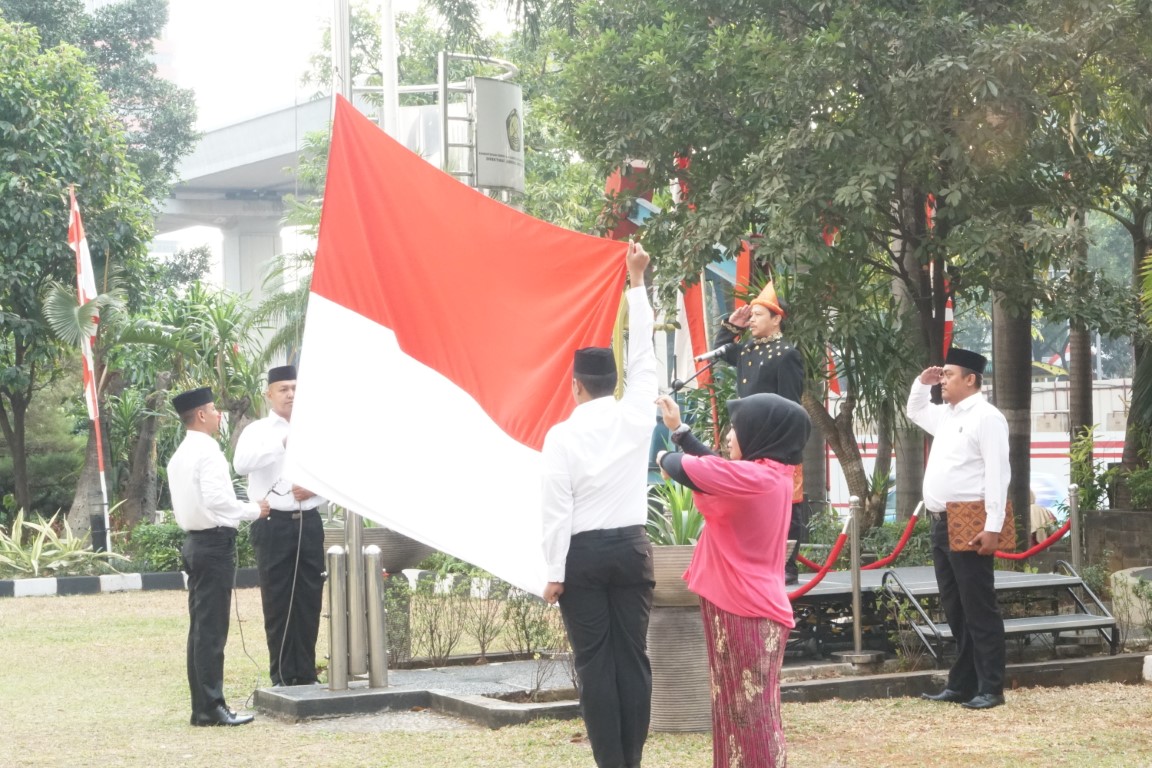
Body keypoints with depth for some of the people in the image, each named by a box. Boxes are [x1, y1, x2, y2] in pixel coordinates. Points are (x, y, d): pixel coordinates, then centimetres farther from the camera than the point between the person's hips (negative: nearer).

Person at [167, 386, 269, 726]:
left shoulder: (179, 455, 16)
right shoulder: (207, 451, -13)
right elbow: (216, 499, -21)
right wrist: (254, 510, -9)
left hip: (195, 542, 10)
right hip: (215, 543, -10)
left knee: (200, 627, 10)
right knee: (211, 629, -8)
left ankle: (201, 706, 13)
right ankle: (211, 707, -7)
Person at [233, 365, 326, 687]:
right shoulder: (257, 431, 0)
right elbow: (241, 464, -20)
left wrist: (315, 489, -6)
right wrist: (282, 443, -30)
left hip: (309, 523, 3)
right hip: (274, 524, -3)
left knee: (310, 600, 6)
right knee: (277, 603, 0)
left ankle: (306, 674, 15)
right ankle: (282, 677, 7)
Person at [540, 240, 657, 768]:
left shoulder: (561, 435, -8)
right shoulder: (637, 416, 0)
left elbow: (557, 509, -10)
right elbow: (643, 358, 12)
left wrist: (554, 573, -5)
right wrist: (636, 283, 18)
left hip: (583, 553, -3)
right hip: (632, 547, 3)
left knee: (595, 662, 0)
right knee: (634, 656, 5)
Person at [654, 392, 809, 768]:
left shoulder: (752, 478, -22)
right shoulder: (770, 474, 8)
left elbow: (686, 470, -21)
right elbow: (714, 468, 21)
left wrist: (664, 458, 2)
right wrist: (678, 429, 24)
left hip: (745, 611, -10)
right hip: (745, 607, 10)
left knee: (753, 716, -5)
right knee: (742, 712, 15)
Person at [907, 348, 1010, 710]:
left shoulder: (986, 417, -10)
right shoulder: (946, 415, 17)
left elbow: (997, 474, -17)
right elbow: (915, 411, 39)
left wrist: (993, 527, -22)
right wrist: (922, 383, 18)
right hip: (942, 524, 9)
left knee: (978, 610, -5)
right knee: (955, 611, 12)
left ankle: (990, 689, -1)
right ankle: (961, 684, 18)